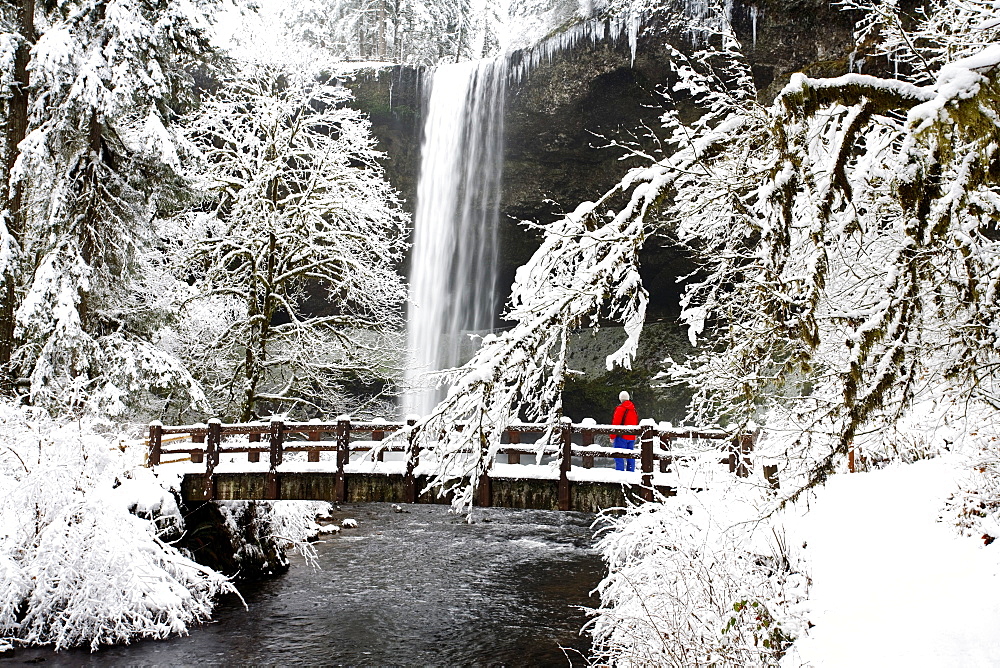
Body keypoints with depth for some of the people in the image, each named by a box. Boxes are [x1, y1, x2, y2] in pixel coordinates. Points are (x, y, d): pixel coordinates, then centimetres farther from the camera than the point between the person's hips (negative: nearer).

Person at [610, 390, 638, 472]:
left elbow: (615, 423, -13)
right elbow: (636, 424, 18)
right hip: (632, 437, 7)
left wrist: (612, 436, -6)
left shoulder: (620, 408, -12)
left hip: (622, 437, -7)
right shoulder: (633, 409, 11)